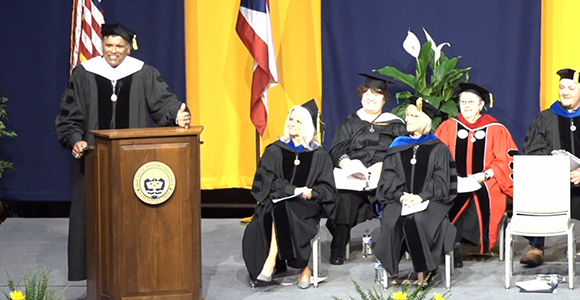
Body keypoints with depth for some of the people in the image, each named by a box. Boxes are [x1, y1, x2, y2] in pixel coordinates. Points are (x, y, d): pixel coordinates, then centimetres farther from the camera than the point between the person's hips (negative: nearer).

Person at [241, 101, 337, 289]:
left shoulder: (319, 156, 10)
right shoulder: (275, 151, 11)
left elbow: (327, 189, 7)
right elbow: (267, 182, 1)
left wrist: (311, 192, -15)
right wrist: (294, 190, -13)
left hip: (306, 207, -1)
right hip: (277, 202, 1)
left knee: (281, 210, -36)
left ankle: (270, 266, -35)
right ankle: (303, 268, -27)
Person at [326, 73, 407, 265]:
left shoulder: (395, 125, 18)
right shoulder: (350, 123, 22)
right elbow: (337, 150, 8)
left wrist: (383, 165, -16)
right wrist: (347, 164, -15)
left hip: (385, 177, 0)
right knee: (343, 197, -32)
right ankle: (337, 251, -23)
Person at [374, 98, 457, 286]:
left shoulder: (438, 149, 9)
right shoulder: (397, 147, 17)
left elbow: (441, 181, -1)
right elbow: (388, 179, 7)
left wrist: (421, 196, -17)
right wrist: (401, 195, -13)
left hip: (430, 200, -3)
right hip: (400, 199, 3)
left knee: (418, 221, -35)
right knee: (392, 220, -31)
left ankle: (423, 272, -25)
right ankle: (390, 270, -21)